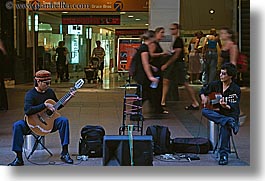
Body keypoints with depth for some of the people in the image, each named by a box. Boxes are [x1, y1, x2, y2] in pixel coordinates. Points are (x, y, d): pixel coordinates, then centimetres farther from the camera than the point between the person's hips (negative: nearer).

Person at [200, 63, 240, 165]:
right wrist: (203, 97, 0)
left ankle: (224, 155, -32)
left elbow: (233, 109, -18)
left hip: (230, 115, -5)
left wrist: (225, 106, -39)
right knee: (204, 111, -27)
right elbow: (203, 90, 21)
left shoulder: (235, 90, -10)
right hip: (217, 114, 5)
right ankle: (229, 122, -38)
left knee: (225, 126, -38)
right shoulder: (216, 84, 4)